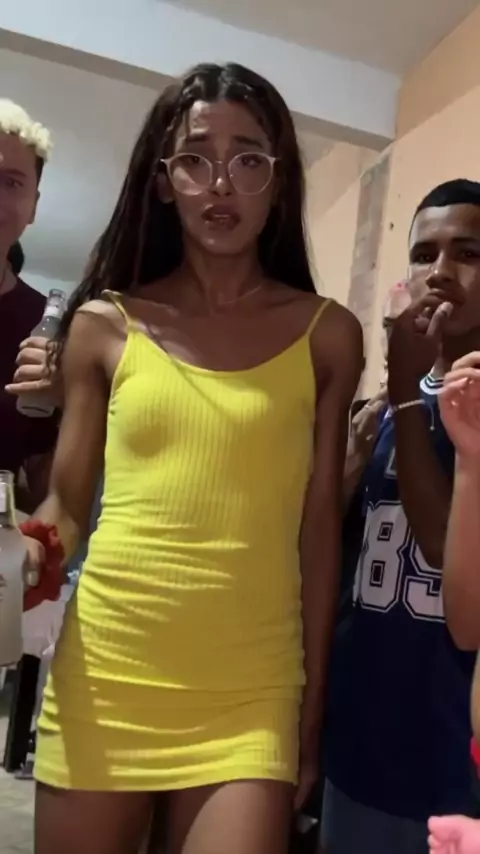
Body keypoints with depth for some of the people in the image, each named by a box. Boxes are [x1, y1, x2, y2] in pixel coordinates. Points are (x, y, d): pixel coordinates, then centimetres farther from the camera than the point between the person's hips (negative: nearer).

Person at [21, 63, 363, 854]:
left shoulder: (327, 335, 1)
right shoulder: (104, 324, 2)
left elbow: (321, 523, 3)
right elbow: (65, 505, 6)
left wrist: (314, 700, 6)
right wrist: (24, 564, -16)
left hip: (249, 689, -1)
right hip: (102, 674, 1)